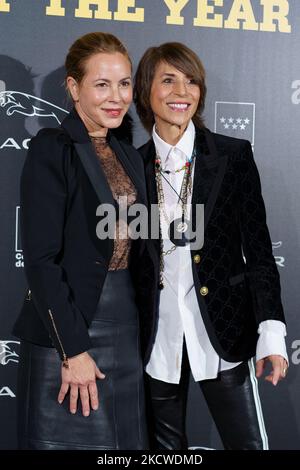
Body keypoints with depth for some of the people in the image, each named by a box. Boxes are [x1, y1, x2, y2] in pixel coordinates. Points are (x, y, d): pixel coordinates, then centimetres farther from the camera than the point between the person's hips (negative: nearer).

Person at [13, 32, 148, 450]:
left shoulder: (129, 156, 10)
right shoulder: (52, 149, -12)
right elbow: (41, 259, -17)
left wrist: (138, 324, 10)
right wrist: (72, 349, -18)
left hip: (126, 323, 7)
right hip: (69, 326, -7)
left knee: (123, 440, 15)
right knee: (72, 437, 7)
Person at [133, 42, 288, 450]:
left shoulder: (234, 155, -2)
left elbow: (258, 248, -2)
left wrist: (271, 331, -10)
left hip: (222, 328, -2)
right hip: (157, 336, 2)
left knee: (248, 441, 2)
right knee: (165, 445, 14)